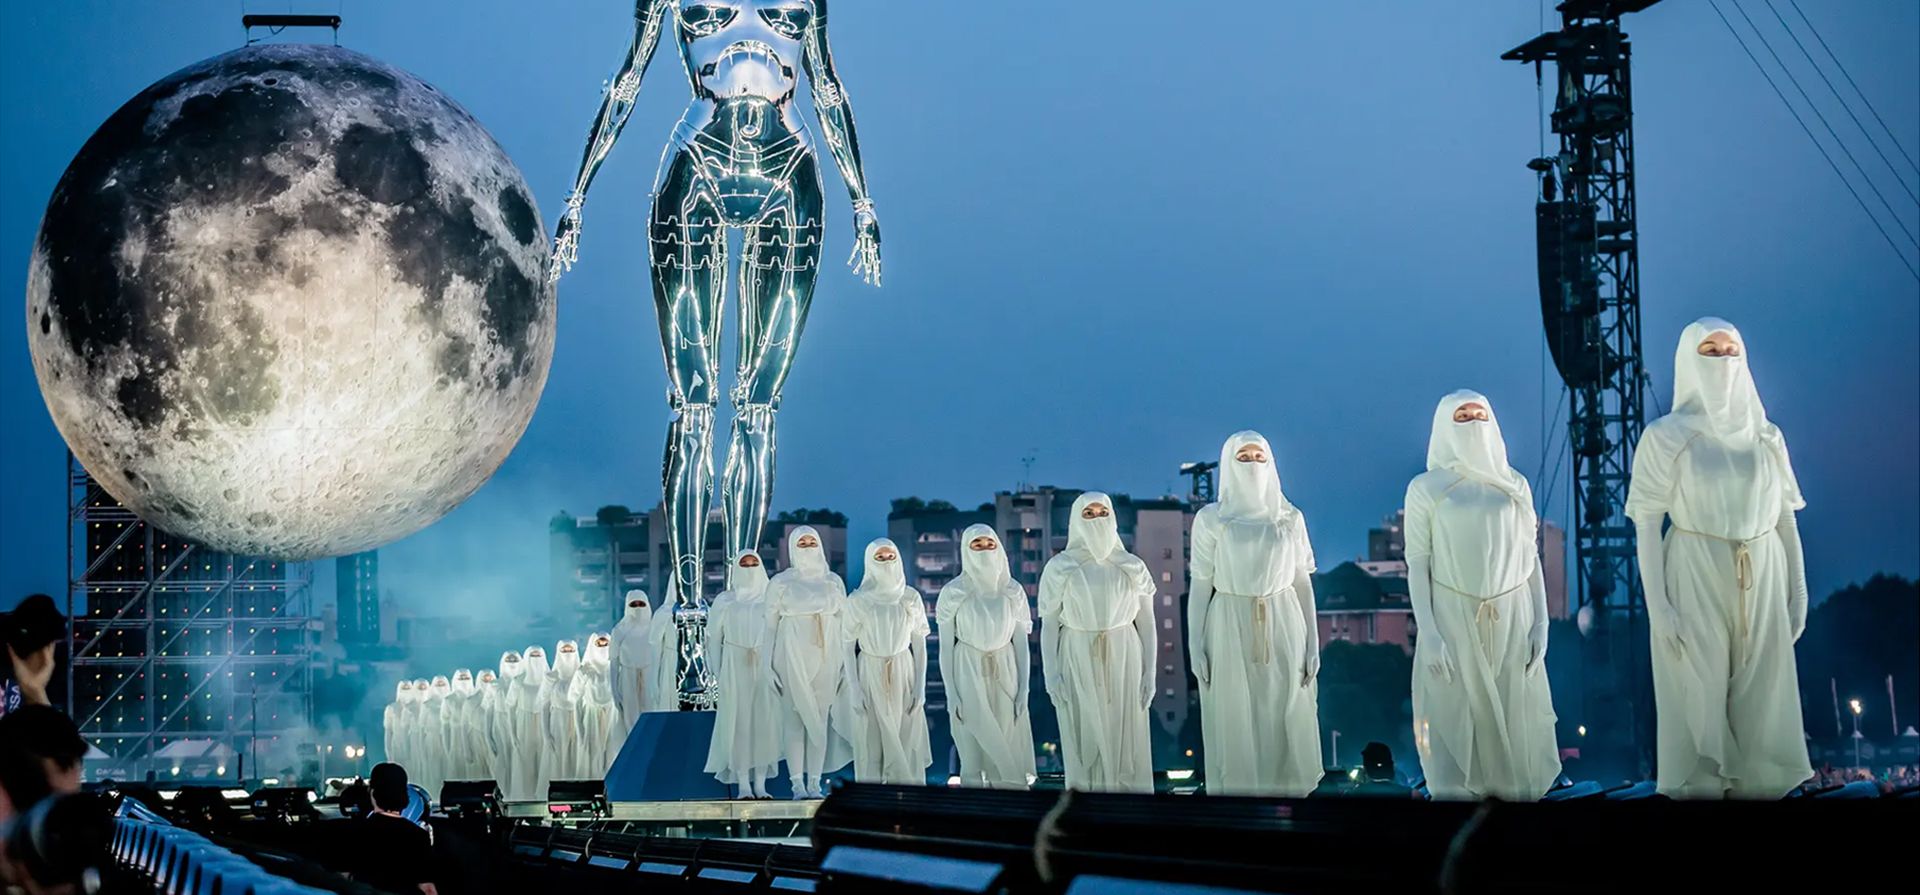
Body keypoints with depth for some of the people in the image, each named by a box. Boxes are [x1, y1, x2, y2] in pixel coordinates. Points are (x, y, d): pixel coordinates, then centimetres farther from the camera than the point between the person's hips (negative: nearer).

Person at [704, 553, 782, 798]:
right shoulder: (724, 601, 8)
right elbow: (714, 638, 8)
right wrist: (717, 671, 1)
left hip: (766, 668, 1)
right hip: (735, 669, -1)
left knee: (765, 721, -2)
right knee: (739, 722, -4)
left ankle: (760, 784, 1)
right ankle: (742, 784, -4)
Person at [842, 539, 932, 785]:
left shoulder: (911, 597, 3)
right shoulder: (857, 600, -2)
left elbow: (920, 644, 5)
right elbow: (848, 646, 0)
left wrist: (920, 687, -2)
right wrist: (853, 688, -7)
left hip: (904, 675, 1)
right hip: (870, 675, -1)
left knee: (907, 744, 0)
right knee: (872, 745, 0)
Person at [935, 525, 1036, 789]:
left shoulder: (1013, 591, 3)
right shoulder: (953, 593, -4)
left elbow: (1022, 643, 6)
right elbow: (945, 646, -2)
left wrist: (1024, 689, -1)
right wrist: (951, 694, -8)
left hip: (1005, 675, 2)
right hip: (968, 675, -2)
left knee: (1009, 752, 1)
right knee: (973, 752, 0)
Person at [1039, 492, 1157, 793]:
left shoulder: (1132, 567, 7)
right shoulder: (1060, 568, 3)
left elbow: (1147, 622, 7)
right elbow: (1048, 624, 2)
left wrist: (1149, 672, 0)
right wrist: (1051, 674, -6)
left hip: (1124, 660, 1)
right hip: (1078, 663, -1)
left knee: (1126, 740, 1)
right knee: (1084, 742, 0)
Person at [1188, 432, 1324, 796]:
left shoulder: (1291, 519, 8)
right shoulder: (1210, 519, 2)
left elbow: (1303, 583, 9)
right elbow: (1200, 585, 2)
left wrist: (1313, 643, 3)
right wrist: (1194, 646, -4)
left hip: (1283, 631, 2)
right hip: (1231, 632, -2)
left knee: (1286, 728, 1)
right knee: (1235, 730, -1)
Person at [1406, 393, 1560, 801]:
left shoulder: (1515, 485, 8)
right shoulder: (1425, 488, -1)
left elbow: (1531, 556, 10)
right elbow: (1417, 563, -3)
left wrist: (1541, 621, 2)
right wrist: (1428, 633, -11)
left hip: (1511, 618, 3)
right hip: (1453, 618, -2)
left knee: (1515, 717, 4)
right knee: (1456, 719, 0)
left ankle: (1514, 791, 13)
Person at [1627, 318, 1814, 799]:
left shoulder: (1767, 436, 8)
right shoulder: (1664, 436, -4)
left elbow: (1786, 518, 11)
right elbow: (1646, 523, -6)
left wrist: (1798, 592, 7)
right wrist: (1657, 605, -13)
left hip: (1762, 582, 4)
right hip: (1696, 580, -4)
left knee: (1761, 699, 6)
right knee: (1700, 700, 0)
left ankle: (1758, 787, 16)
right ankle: (1699, 789, 11)